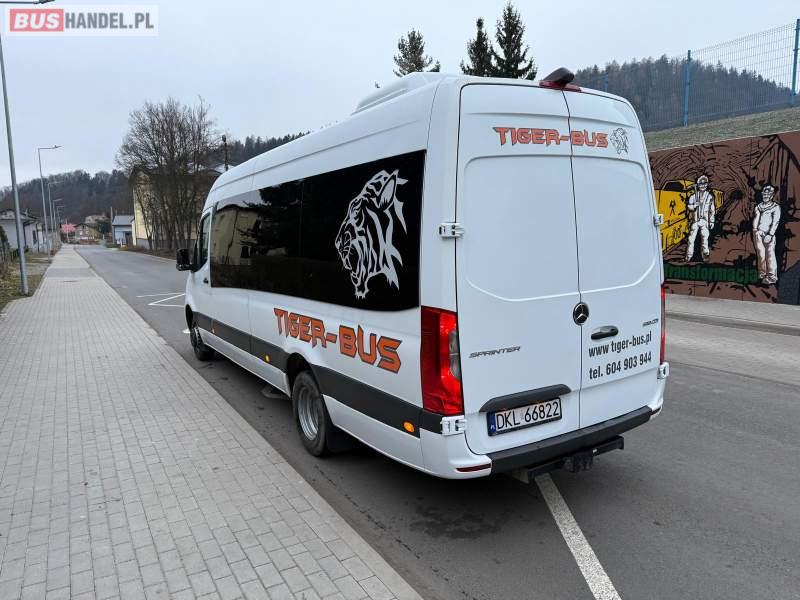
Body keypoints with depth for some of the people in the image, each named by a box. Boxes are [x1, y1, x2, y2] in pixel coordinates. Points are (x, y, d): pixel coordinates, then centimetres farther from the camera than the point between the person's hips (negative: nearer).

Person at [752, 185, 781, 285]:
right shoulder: (758, 206, 16)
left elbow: (775, 222, -6)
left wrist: (770, 235, -15)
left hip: (769, 233, -4)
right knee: (760, 253, 5)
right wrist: (755, 230, -4)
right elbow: (756, 218, 10)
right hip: (758, 233, 4)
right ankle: (762, 274, 12)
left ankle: (772, 276, -11)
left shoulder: (776, 207, 2)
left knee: (770, 254, -10)